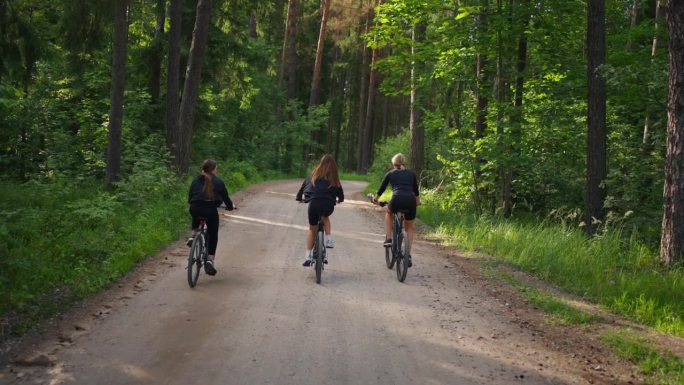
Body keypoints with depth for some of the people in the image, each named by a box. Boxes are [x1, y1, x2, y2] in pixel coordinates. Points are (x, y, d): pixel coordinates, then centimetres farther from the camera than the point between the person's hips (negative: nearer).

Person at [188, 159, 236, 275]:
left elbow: (190, 197, 21)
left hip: (195, 209, 3)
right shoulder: (218, 182, 9)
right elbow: (225, 196, 15)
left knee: (196, 216, 40)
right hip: (211, 210, -3)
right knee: (212, 235, 14)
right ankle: (210, 260, 3)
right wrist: (231, 206, 34)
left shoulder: (196, 180, 17)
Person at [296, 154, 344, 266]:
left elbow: (304, 185, 23)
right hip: (328, 205, 0)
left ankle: (308, 257, 14)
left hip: (314, 203, 0)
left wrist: (299, 197, 39)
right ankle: (329, 240, 19)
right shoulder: (333, 177, 14)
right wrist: (340, 199, 45)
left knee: (312, 229, 17)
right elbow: (340, 194, 22)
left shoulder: (314, 174, 17)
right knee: (325, 217, 36)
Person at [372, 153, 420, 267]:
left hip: (397, 200, -1)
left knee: (389, 212, 34)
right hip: (411, 201, 2)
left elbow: (382, 189, 28)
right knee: (409, 228, 22)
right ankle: (408, 255, 11)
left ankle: (388, 239, 21)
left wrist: (375, 199, 46)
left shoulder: (390, 174, 19)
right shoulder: (411, 173, 23)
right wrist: (418, 201, 50)